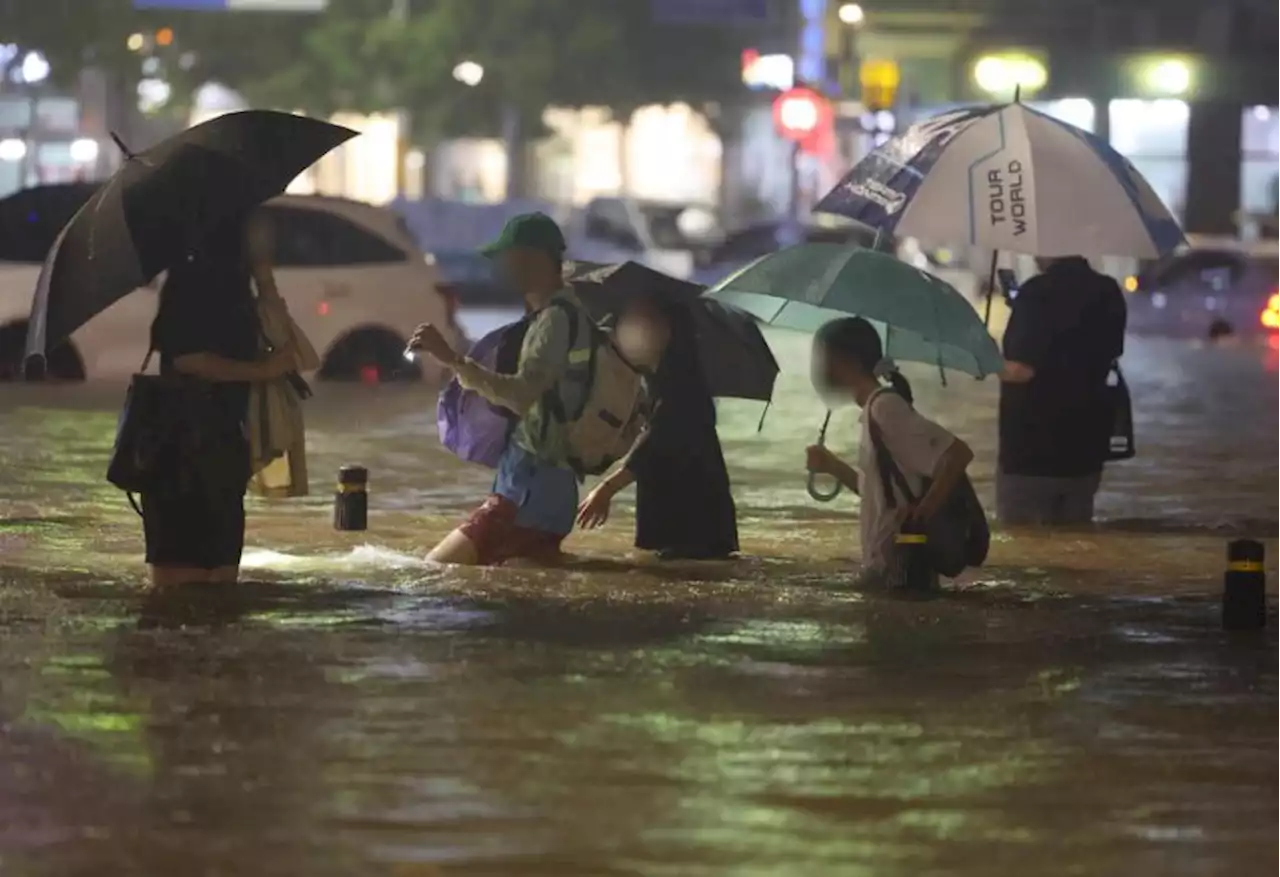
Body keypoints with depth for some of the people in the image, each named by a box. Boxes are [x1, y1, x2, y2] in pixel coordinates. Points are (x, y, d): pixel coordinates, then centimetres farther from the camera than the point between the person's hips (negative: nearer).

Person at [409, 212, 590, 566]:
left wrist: (454, 360, -36)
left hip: (533, 487, -11)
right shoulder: (549, 315, 17)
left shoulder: (558, 318, -16)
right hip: (534, 481, 11)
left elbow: (522, 395, -31)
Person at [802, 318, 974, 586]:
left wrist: (923, 512, -23)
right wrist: (830, 465, 15)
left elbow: (959, 453, -22)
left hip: (899, 569, -10)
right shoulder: (873, 409, 15)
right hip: (883, 566, 10)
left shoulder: (885, 407, -15)